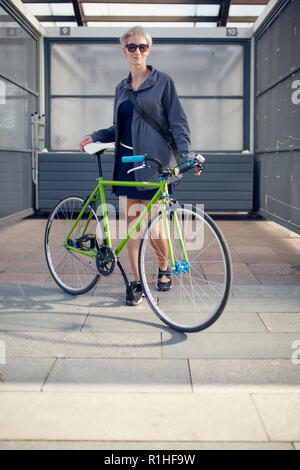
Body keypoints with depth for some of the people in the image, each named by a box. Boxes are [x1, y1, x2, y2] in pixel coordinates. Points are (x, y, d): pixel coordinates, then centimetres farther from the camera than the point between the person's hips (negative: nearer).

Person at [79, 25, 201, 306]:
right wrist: (95, 137, 7)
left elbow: (178, 122, -3)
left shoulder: (162, 81, 2)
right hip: (127, 160, 5)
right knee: (131, 221, 2)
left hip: (154, 161, -5)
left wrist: (186, 153, -17)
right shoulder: (122, 88, 17)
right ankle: (136, 281, 11)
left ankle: (163, 269, 24)